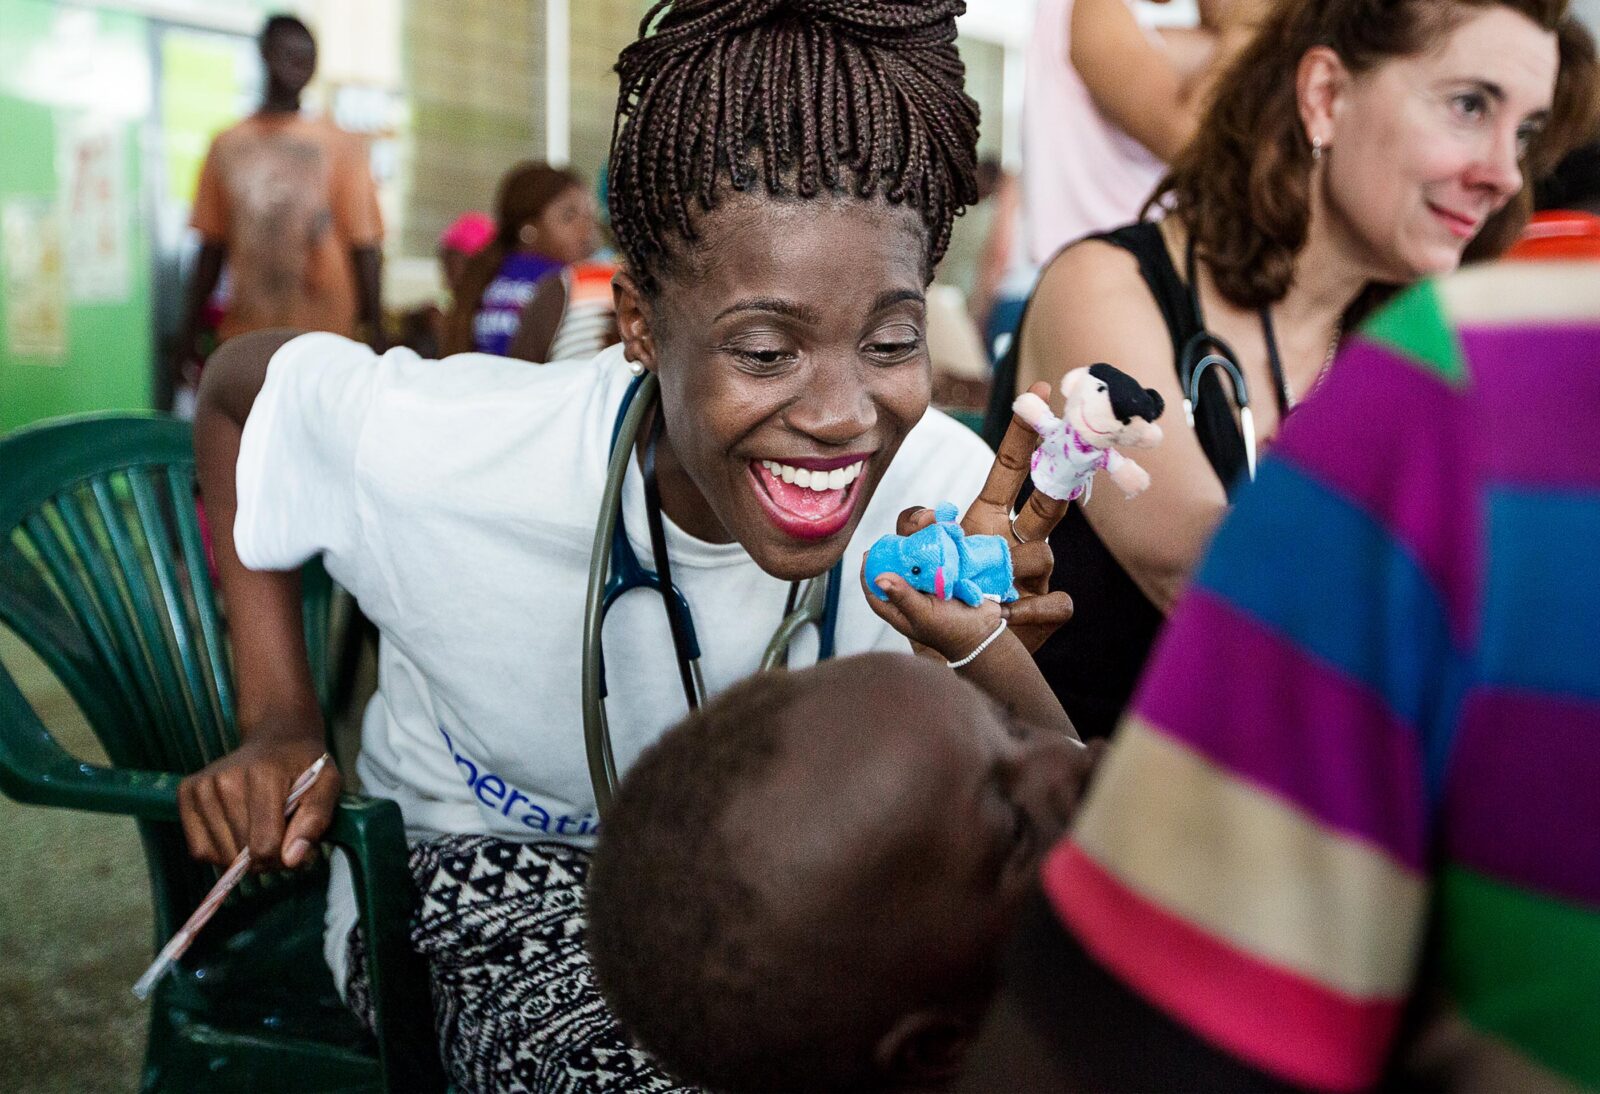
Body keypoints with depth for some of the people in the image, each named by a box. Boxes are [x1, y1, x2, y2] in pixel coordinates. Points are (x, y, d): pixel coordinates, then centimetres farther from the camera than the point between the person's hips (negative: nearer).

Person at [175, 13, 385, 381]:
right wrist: (189, 334, 12)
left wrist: (375, 334, -8)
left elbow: (364, 247, -1)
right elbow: (212, 247, 13)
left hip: (323, 337, -3)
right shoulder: (227, 145, 11)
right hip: (245, 337, 3)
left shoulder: (340, 146, 2)